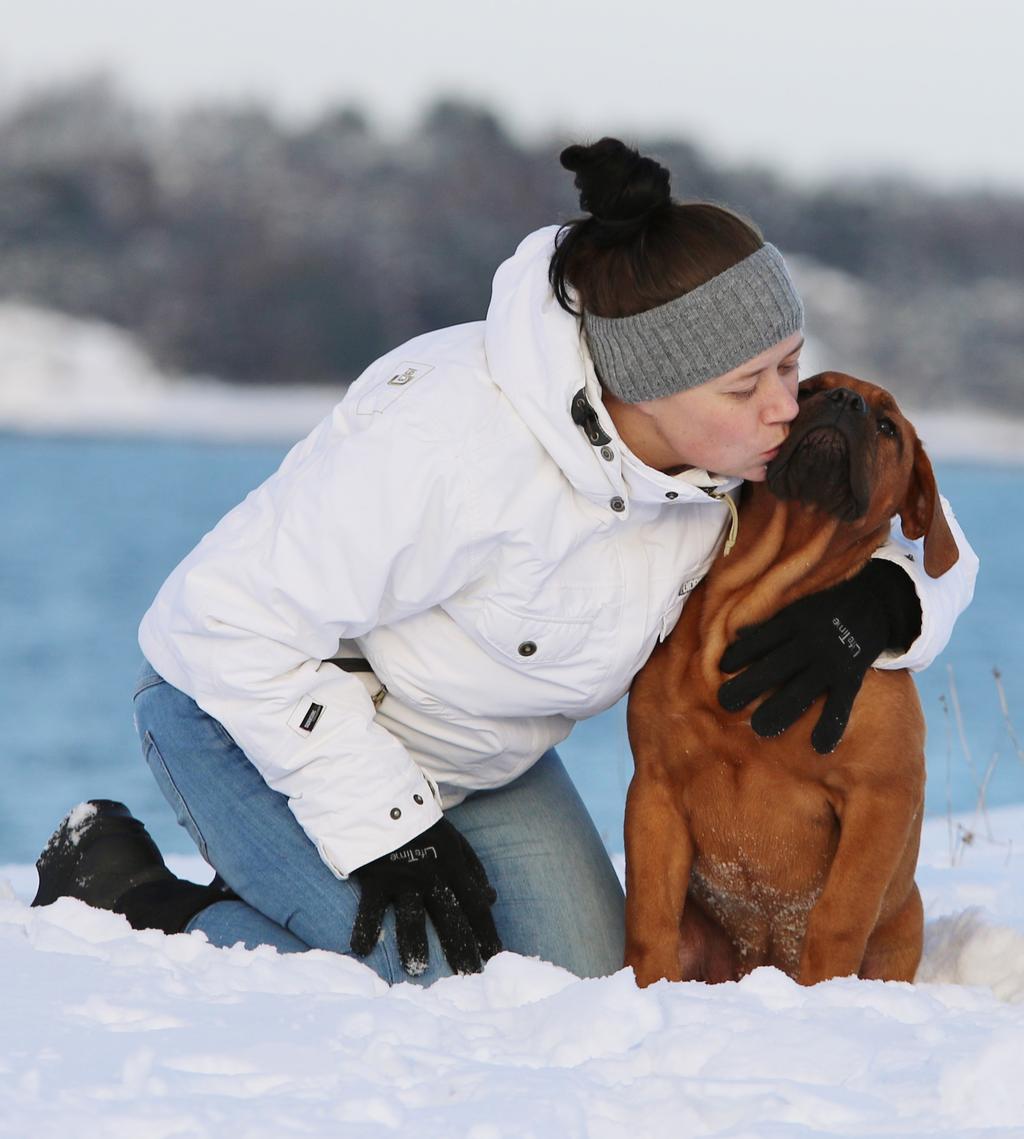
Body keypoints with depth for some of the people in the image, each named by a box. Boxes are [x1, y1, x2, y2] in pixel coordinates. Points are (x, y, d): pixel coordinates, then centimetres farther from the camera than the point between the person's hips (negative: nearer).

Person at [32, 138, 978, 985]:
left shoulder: (746, 439, -19)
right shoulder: (449, 444, -39)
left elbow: (938, 557, -5)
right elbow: (240, 612, -30)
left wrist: (874, 603, -31)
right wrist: (387, 826, -27)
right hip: (254, 705, -7)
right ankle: (120, 895, 0)